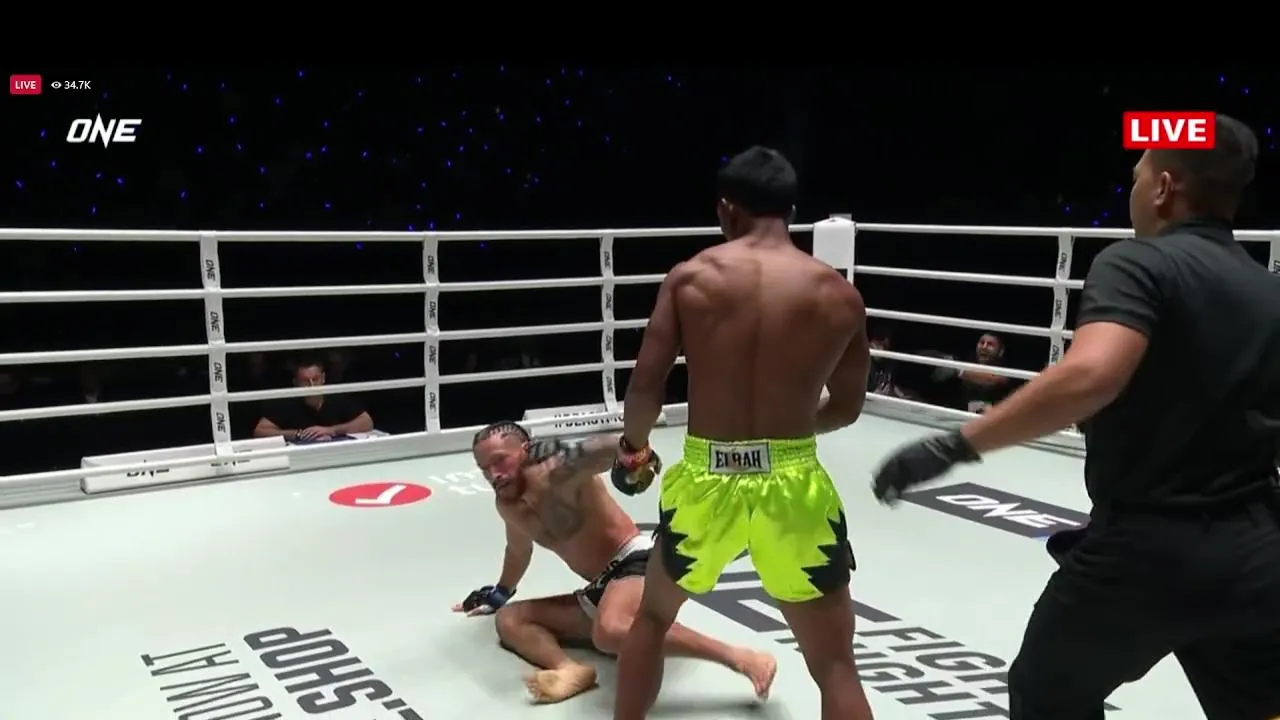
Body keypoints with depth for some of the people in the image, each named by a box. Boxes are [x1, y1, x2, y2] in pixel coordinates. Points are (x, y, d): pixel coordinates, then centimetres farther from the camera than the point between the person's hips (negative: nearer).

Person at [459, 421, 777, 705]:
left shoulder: (552, 471, -14)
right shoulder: (509, 507, 13)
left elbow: (609, 448, -33)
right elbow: (518, 549, 36)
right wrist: (500, 593, 50)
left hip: (636, 561, -10)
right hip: (600, 592, 10)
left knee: (610, 631, -40)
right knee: (509, 619, 4)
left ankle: (739, 658, -34)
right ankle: (571, 669, -25)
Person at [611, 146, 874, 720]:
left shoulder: (690, 277, -4)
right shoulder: (839, 295, -1)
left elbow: (645, 387, -4)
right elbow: (847, 408, 9)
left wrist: (633, 445, 16)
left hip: (706, 479, 1)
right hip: (793, 486, 0)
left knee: (653, 615, 28)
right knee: (835, 666, 12)